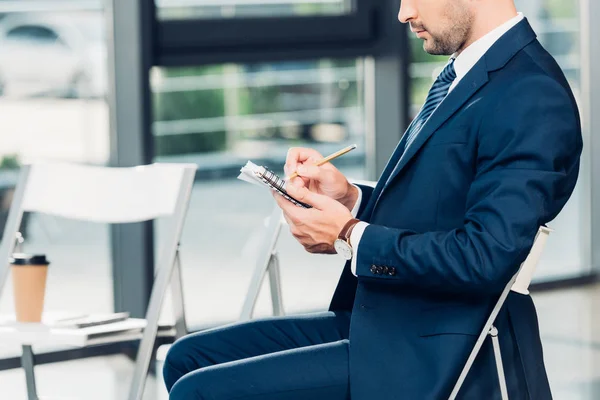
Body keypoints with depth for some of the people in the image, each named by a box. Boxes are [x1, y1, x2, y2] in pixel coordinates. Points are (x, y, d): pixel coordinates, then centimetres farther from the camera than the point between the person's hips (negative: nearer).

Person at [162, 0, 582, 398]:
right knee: (188, 358, 11)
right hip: (381, 325, 10)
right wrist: (350, 199, 1)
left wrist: (349, 237, -16)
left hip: (433, 360, -10)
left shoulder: (533, 96, -18)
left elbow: (485, 256, -26)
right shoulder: (459, 75, 14)